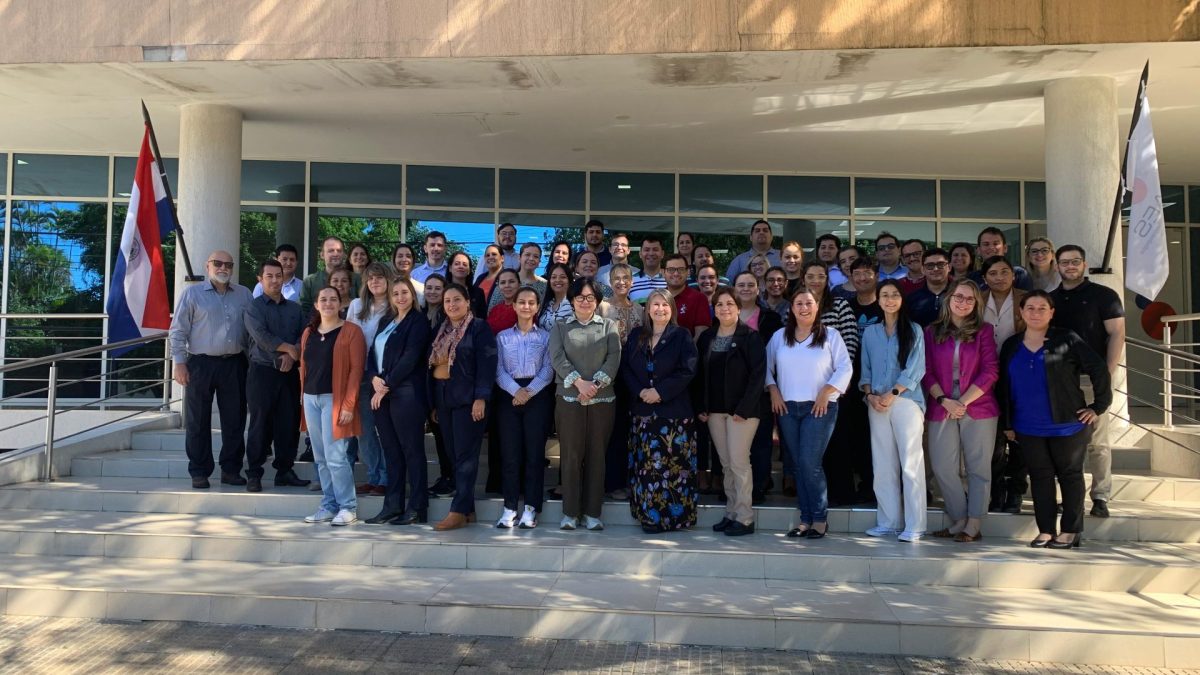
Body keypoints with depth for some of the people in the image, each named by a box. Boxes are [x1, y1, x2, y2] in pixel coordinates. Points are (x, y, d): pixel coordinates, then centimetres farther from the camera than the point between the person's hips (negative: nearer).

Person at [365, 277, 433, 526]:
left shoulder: (418, 322, -3)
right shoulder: (385, 321, 19)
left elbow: (410, 358, -11)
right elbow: (372, 353, 15)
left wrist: (387, 385, -12)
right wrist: (374, 379, -4)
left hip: (406, 393, -7)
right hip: (381, 393, 7)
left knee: (412, 450, -3)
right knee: (391, 451, 9)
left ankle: (417, 508, 2)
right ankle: (392, 506, 14)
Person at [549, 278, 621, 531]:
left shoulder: (608, 326, 11)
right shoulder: (560, 327, 10)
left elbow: (614, 358, -1)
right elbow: (557, 358, -3)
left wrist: (595, 383, -15)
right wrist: (579, 382, -16)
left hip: (602, 399, 1)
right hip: (568, 398, -1)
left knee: (597, 454, 2)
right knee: (571, 454, -1)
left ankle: (593, 512, 8)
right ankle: (570, 512, 6)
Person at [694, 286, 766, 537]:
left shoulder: (750, 337, -5)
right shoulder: (706, 337, 11)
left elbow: (758, 374, -11)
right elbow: (699, 374, 13)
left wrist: (744, 409, -17)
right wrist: (700, 407, 5)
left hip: (742, 410, -5)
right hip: (714, 410, 5)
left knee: (739, 462, -6)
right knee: (726, 464, 10)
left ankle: (744, 518, 2)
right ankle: (731, 514, 18)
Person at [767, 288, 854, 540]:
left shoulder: (830, 335, 2)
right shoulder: (779, 337, 11)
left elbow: (845, 368, -2)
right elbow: (767, 367, 12)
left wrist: (827, 391, -11)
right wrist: (773, 391, -1)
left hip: (819, 408, -3)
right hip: (787, 408, 4)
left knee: (809, 463, -11)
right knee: (797, 465, 5)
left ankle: (819, 517, 3)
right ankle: (805, 518, 13)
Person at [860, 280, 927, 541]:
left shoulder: (914, 330, 5)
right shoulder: (870, 332, 15)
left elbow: (915, 369, -3)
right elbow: (865, 370, 13)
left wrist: (892, 394, -12)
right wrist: (870, 395, -3)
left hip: (906, 400, -3)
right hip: (876, 405, 4)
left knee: (910, 463, -7)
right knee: (883, 464, 4)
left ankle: (914, 526, -4)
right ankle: (888, 522, 11)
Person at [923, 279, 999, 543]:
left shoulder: (984, 331, 5)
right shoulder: (932, 331, 8)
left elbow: (990, 372, -2)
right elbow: (927, 372, 4)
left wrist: (963, 402, -10)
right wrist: (944, 400, -10)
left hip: (978, 408, -1)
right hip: (941, 409, 1)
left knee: (978, 468, 3)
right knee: (942, 467, -1)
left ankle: (974, 526, 11)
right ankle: (959, 520, 14)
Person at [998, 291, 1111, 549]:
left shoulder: (1066, 340, -5)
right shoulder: (1011, 346, 8)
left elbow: (1099, 369, -6)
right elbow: (1004, 387, 11)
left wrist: (1099, 406, -7)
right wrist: (1007, 423, 8)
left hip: (1067, 424, -4)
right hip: (1028, 428, 4)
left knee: (1070, 475, 7)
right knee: (1040, 477, 8)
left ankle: (1070, 531, 16)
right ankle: (1046, 530, 15)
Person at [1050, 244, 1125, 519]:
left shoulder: (1103, 295, 2)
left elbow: (1117, 334, -3)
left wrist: (1109, 373, -12)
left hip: (1093, 378, -4)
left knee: (1097, 442, -1)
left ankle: (1100, 497, 5)